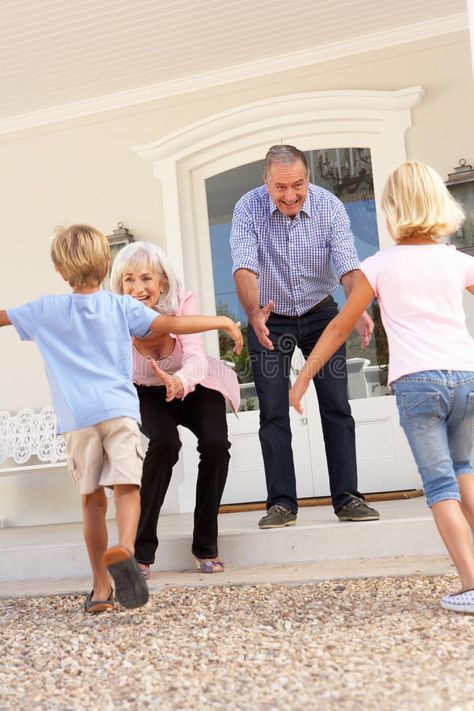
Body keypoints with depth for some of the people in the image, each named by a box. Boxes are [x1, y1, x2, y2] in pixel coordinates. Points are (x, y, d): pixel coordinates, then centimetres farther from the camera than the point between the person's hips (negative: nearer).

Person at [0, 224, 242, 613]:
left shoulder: (46, 310, 9)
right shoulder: (122, 306, 8)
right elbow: (173, 324, 2)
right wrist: (223, 322, 11)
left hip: (76, 417, 1)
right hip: (119, 409, -1)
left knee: (92, 500, 8)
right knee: (127, 487, -7)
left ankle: (101, 587, 11)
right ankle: (125, 547, -36)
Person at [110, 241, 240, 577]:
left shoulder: (183, 301, -28)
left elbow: (197, 358, -42)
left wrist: (178, 381, -64)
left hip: (196, 388, 1)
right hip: (149, 395, 0)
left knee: (216, 444, -25)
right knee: (164, 443, -31)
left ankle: (206, 546, -4)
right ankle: (140, 551, -19)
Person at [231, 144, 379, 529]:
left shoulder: (330, 206, -17)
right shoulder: (248, 209, -19)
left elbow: (347, 264, -27)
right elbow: (244, 266, -31)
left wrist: (360, 309, -47)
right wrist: (254, 314, -50)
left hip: (320, 314, 1)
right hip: (270, 319, 0)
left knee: (336, 406, -3)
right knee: (273, 413, -2)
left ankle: (347, 497, 4)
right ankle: (282, 503, 4)